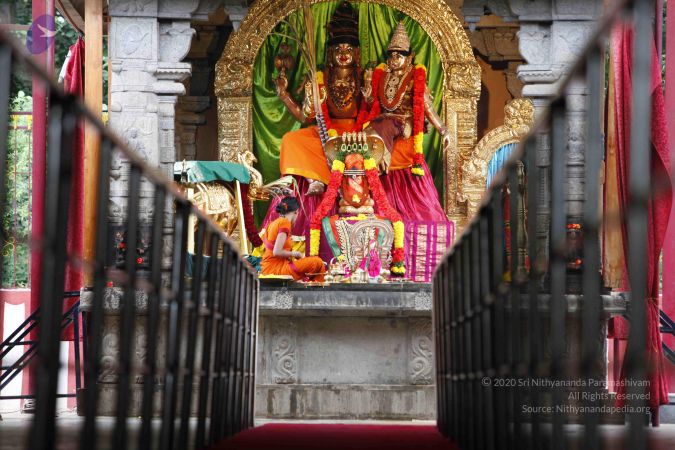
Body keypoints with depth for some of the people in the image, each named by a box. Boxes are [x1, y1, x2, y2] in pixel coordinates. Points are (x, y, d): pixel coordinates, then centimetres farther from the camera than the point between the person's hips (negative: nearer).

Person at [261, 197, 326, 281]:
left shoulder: (273, 223, 13)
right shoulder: (285, 222, -11)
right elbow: (277, 252, -20)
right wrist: (294, 254, -5)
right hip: (276, 268, -10)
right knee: (317, 262, -14)